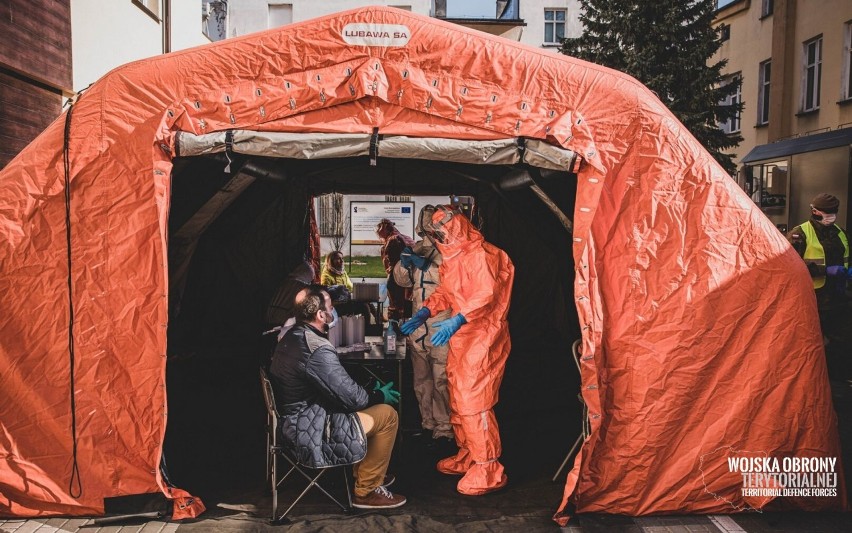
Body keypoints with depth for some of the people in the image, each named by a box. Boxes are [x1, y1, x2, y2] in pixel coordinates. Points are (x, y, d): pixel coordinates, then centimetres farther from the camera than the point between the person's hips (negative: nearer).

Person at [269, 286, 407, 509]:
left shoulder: (291, 337, 4)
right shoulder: (317, 351, -28)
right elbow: (351, 397, -20)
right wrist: (379, 396, -1)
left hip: (291, 424, 10)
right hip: (312, 433, -10)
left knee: (369, 402, 22)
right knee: (387, 415, -5)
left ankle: (365, 472, 33)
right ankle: (366, 491, 8)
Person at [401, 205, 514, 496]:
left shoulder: (481, 255, -15)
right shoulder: (453, 257, 17)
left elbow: (486, 294, -27)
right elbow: (445, 291, 25)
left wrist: (456, 321, -36)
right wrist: (424, 313, 11)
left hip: (483, 339, -10)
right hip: (461, 339, 10)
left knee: (474, 402, -10)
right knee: (458, 399, 15)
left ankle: (488, 469, -2)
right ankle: (467, 455, 29)